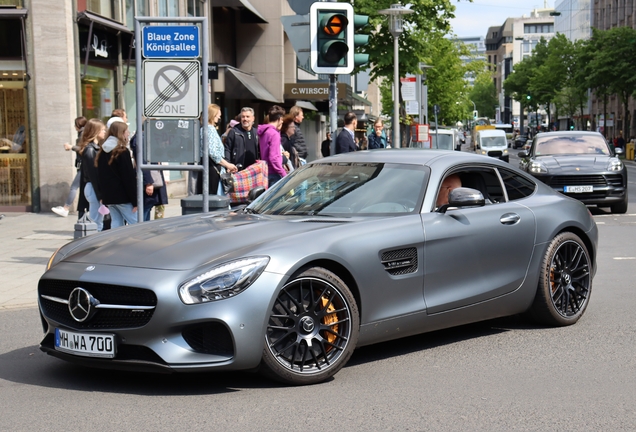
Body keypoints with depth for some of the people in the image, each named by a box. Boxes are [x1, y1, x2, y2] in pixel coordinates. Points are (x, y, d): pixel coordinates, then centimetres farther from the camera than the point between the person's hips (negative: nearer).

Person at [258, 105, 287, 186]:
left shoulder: (263, 132, 11)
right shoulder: (274, 134, -15)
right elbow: (273, 158, -21)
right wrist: (284, 174, -18)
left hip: (265, 172, 9)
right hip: (273, 173, -9)